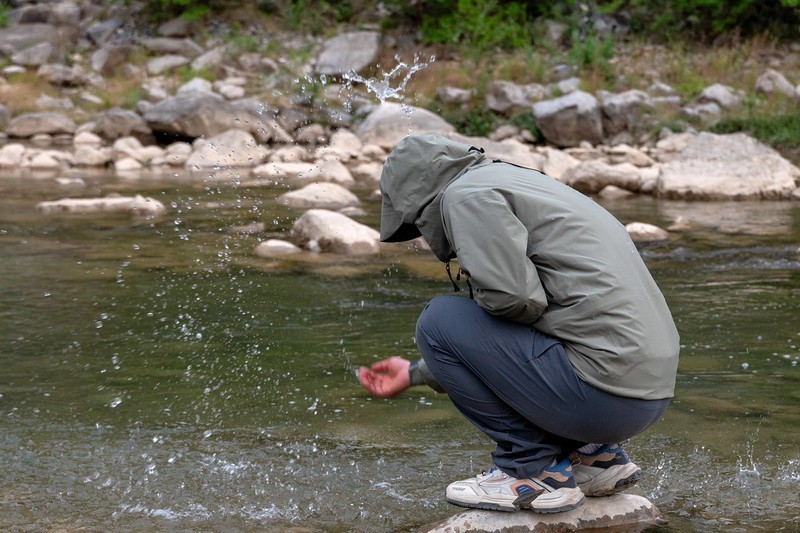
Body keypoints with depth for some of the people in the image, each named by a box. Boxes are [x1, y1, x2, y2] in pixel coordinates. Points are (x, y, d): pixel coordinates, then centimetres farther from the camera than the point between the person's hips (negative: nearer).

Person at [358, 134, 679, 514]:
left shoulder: (466, 194, -5)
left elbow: (511, 296, -20)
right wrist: (417, 373, 40)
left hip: (602, 391, -10)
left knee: (440, 321, -1)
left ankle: (532, 471, 1)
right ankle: (596, 454, 16)